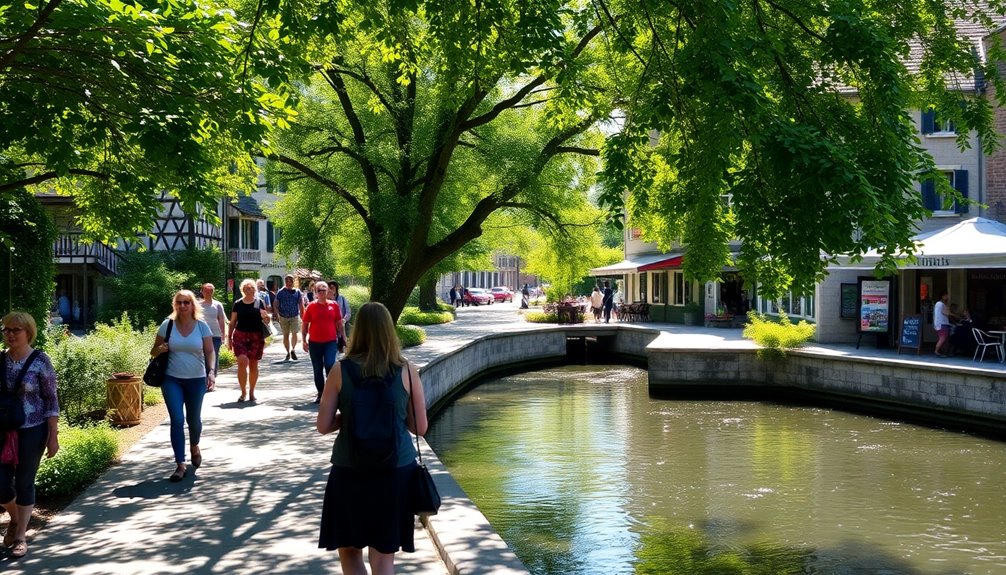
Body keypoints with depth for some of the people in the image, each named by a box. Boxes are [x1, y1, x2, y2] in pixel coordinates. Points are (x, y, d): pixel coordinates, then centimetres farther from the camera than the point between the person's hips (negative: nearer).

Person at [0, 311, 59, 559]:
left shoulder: (40, 360, -10)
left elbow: (51, 401, -8)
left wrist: (53, 436, -9)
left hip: (32, 432, -4)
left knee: (24, 483, 5)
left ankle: (21, 536, 21)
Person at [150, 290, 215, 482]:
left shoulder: (201, 326, -2)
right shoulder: (167, 325, -2)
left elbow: (209, 352, -2)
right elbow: (154, 351, 5)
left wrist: (211, 371, -19)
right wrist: (159, 350, -18)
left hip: (196, 380, 1)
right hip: (172, 380, 0)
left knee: (193, 419, 12)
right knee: (177, 420, -9)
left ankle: (194, 447, 44)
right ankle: (180, 464, -5)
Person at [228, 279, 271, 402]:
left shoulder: (259, 303, 4)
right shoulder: (238, 304, 4)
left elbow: (267, 321, 7)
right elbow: (233, 322, 10)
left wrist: (265, 316, -14)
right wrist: (229, 337, 7)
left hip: (256, 337, 1)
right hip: (240, 336, -1)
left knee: (253, 365, 7)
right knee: (242, 361, -17)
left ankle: (251, 392, 21)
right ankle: (243, 391, -5)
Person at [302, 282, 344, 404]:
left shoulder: (334, 305, 2)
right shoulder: (311, 306, 1)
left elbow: (339, 324, 8)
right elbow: (305, 324, 6)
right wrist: (304, 340, 0)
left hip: (330, 342, -1)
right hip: (314, 342, 1)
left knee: (330, 366, -12)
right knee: (317, 369, 9)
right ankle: (320, 393, 20)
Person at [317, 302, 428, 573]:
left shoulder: (341, 370, -5)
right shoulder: (407, 371, -4)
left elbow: (323, 426, -4)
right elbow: (420, 427, 0)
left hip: (349, 471, 0)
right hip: (396, 470, 1)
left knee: (349, 549, 16)